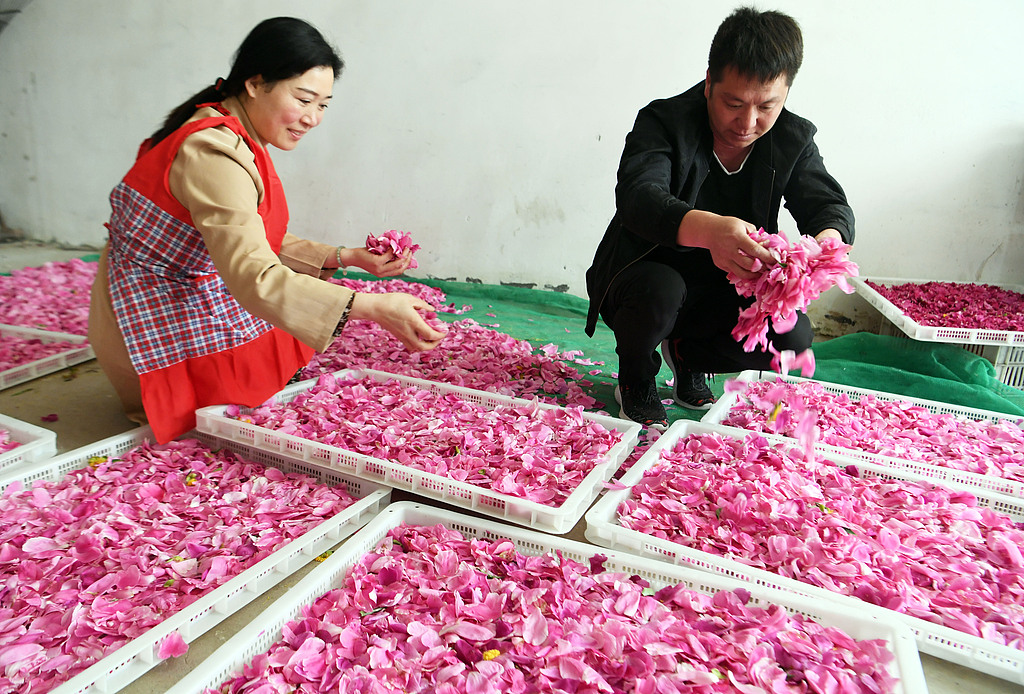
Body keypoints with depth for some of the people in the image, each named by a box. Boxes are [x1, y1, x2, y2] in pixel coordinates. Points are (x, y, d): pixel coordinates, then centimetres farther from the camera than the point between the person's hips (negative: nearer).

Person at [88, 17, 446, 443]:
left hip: (202, 296, 9)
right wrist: (372, 307, -50)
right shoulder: (214, 153, -31)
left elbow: (257, 245, 7)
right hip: (155, 323, -9)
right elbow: (254, 276, -42)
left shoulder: (241, 140, 1)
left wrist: (346, 257, -3)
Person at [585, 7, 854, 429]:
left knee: (793, 338, -20)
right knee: (660, 290, -38)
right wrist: (708, 229, -59)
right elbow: (638, 197, -37)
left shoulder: (793, 140, -5)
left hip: (727, 292, 4)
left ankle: (687, 353, 12)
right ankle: (636, 380, -3)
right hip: (643, 277, -4)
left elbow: (829, 204, -13)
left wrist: (828, 242, -41)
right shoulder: (663, 122, -20)